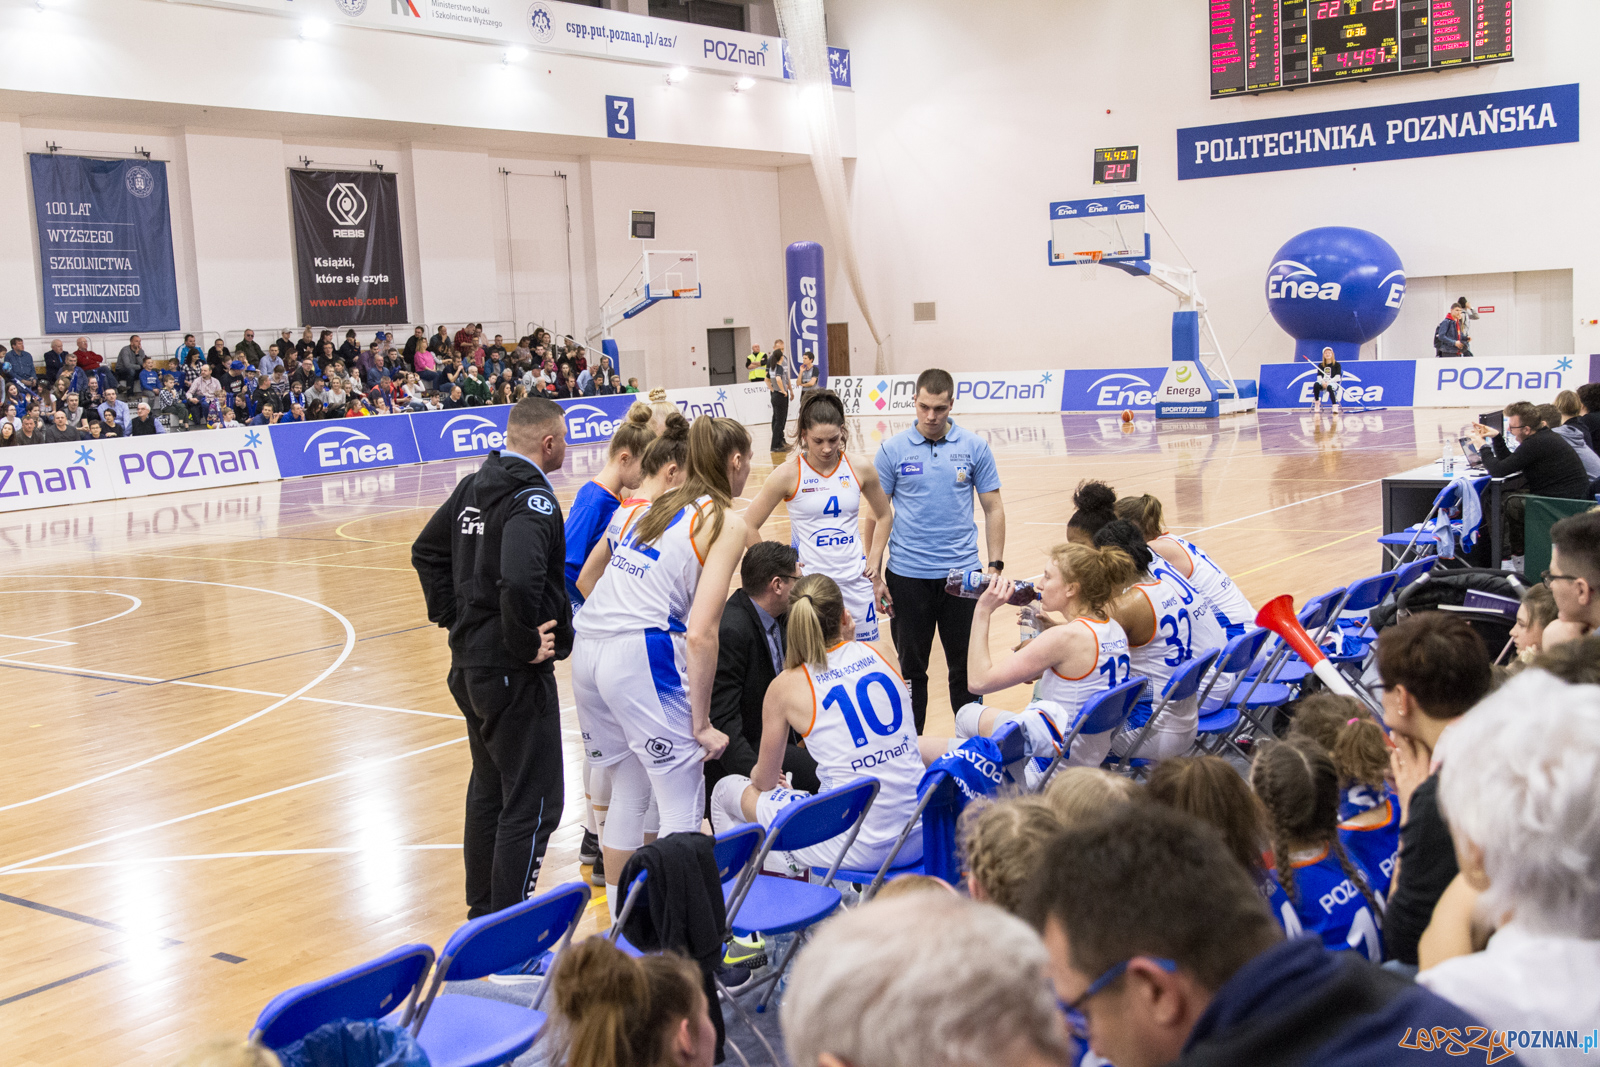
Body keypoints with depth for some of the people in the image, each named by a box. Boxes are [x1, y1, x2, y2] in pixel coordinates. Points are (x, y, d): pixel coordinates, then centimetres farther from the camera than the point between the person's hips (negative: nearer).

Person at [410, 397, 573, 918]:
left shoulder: (474, 485, 8)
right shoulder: (533, 500, -20)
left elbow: (426, 551, 18)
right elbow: (519, 581, -36)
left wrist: (452, 617, 16)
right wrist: (525, 644, -22)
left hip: (469, 662, 10)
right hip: (515, 675, -10)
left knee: (488, 790, 22)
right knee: (533, 803, -2)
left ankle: (481, 913, 35)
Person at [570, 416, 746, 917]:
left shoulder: (651, 505, 18)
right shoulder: (726, 523, -3)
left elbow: (581, 575, 20)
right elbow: (702, 634, -12)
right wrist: (702, 722, -8)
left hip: (589, 649, 8)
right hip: (644, 656, -8)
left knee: (628, 791, 20)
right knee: (682, 808, 0)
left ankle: (619, 927, 30)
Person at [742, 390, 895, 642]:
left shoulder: (860, 470, 0)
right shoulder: (789, 474, -7)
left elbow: (884, 517, 17)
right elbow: (749, 525, -1)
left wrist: (874, 565, 10)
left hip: (856, 581, 3)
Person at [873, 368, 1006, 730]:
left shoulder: (974, 447, 1)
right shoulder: (893, 449, -1)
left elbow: (993, 508, 6)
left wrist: (995, 565, -2)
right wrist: (875, 576, -2)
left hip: (962, 573, 1)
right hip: (907, 575, 0)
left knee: (966, 667, 7)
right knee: (911, 668, 10)